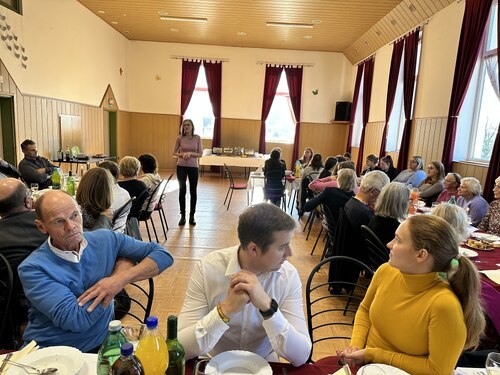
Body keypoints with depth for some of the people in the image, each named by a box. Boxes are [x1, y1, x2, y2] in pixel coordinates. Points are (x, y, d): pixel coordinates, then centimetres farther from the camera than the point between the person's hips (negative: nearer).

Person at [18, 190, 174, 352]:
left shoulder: (106, 239, -2)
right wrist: (121, 269, -14)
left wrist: (120, 278, -20)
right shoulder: (33, 268, -13)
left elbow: (162, 254, -4)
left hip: (102, 345, 2)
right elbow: (76, 320, -22)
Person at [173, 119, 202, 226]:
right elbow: (174, 153, 5)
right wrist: (182, 154, -13)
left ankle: (192, 216, 18)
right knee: (182, 190, 0)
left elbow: (200, 154, -1)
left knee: (193, 191, 6)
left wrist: (190, 154, -17)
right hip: (181, 166, 0)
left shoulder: (197, 138, -2)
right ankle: (182, 216, 12)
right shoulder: (179, 138, -1)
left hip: (193, 167, 0)